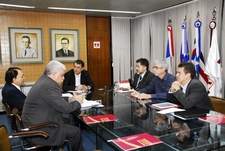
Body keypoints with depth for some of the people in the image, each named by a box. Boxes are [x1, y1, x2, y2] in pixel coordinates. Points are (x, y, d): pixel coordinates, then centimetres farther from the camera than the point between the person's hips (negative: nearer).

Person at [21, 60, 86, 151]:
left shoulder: (44, 81, 8)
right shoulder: (50, 86, -23)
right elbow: (64, 108, -21)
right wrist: (77, 101, -4)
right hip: (39, 130, -10)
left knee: (71, 123, 17)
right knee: (75, 131, 1)